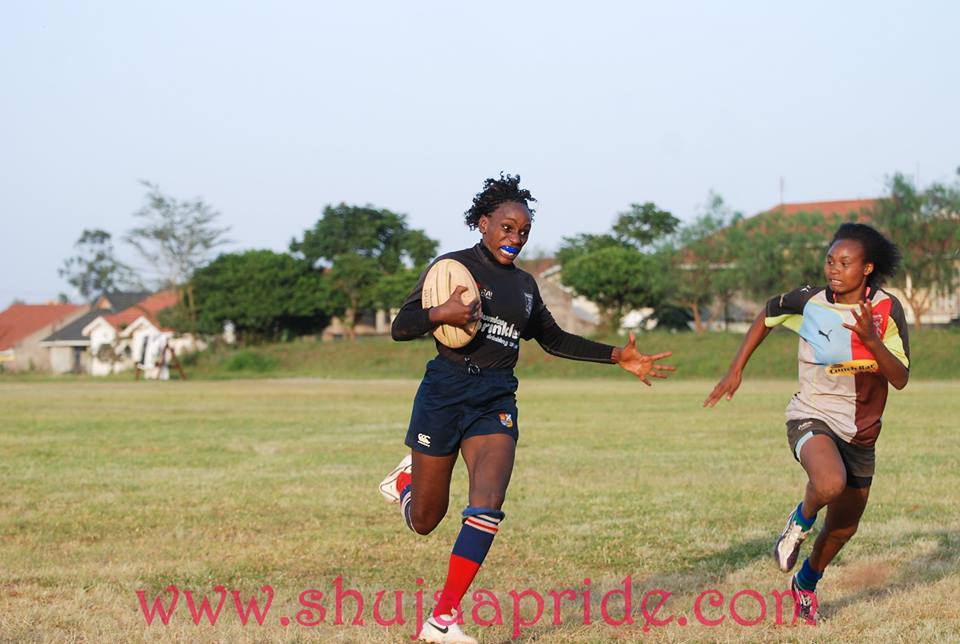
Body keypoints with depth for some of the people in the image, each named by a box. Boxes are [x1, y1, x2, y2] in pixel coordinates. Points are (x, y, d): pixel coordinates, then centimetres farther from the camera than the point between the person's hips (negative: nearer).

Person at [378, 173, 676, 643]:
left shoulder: (524, 284, 15)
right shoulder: (454, 266, -2)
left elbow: (554, 339, 28)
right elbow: (400, 328, -5)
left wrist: (616, 357, 21)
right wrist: (440, 315, -25)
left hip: (496, 401, 4)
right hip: (445, 392, -4)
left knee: (488, 506, -19)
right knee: (425, 521, 5)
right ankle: (406, 481, 43)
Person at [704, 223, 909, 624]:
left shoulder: (887, 310, -10)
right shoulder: (808, 302, -11)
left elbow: (900, 379, -14)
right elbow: (766, 316, 9)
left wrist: (872, 340, -31)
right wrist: (736, 370, 7)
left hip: (860, 433, 3)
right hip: (812, 417, -3)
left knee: (844, 527, 15)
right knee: (830, 483, -36)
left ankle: (806, 583, 46)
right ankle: (800, 522, -1)